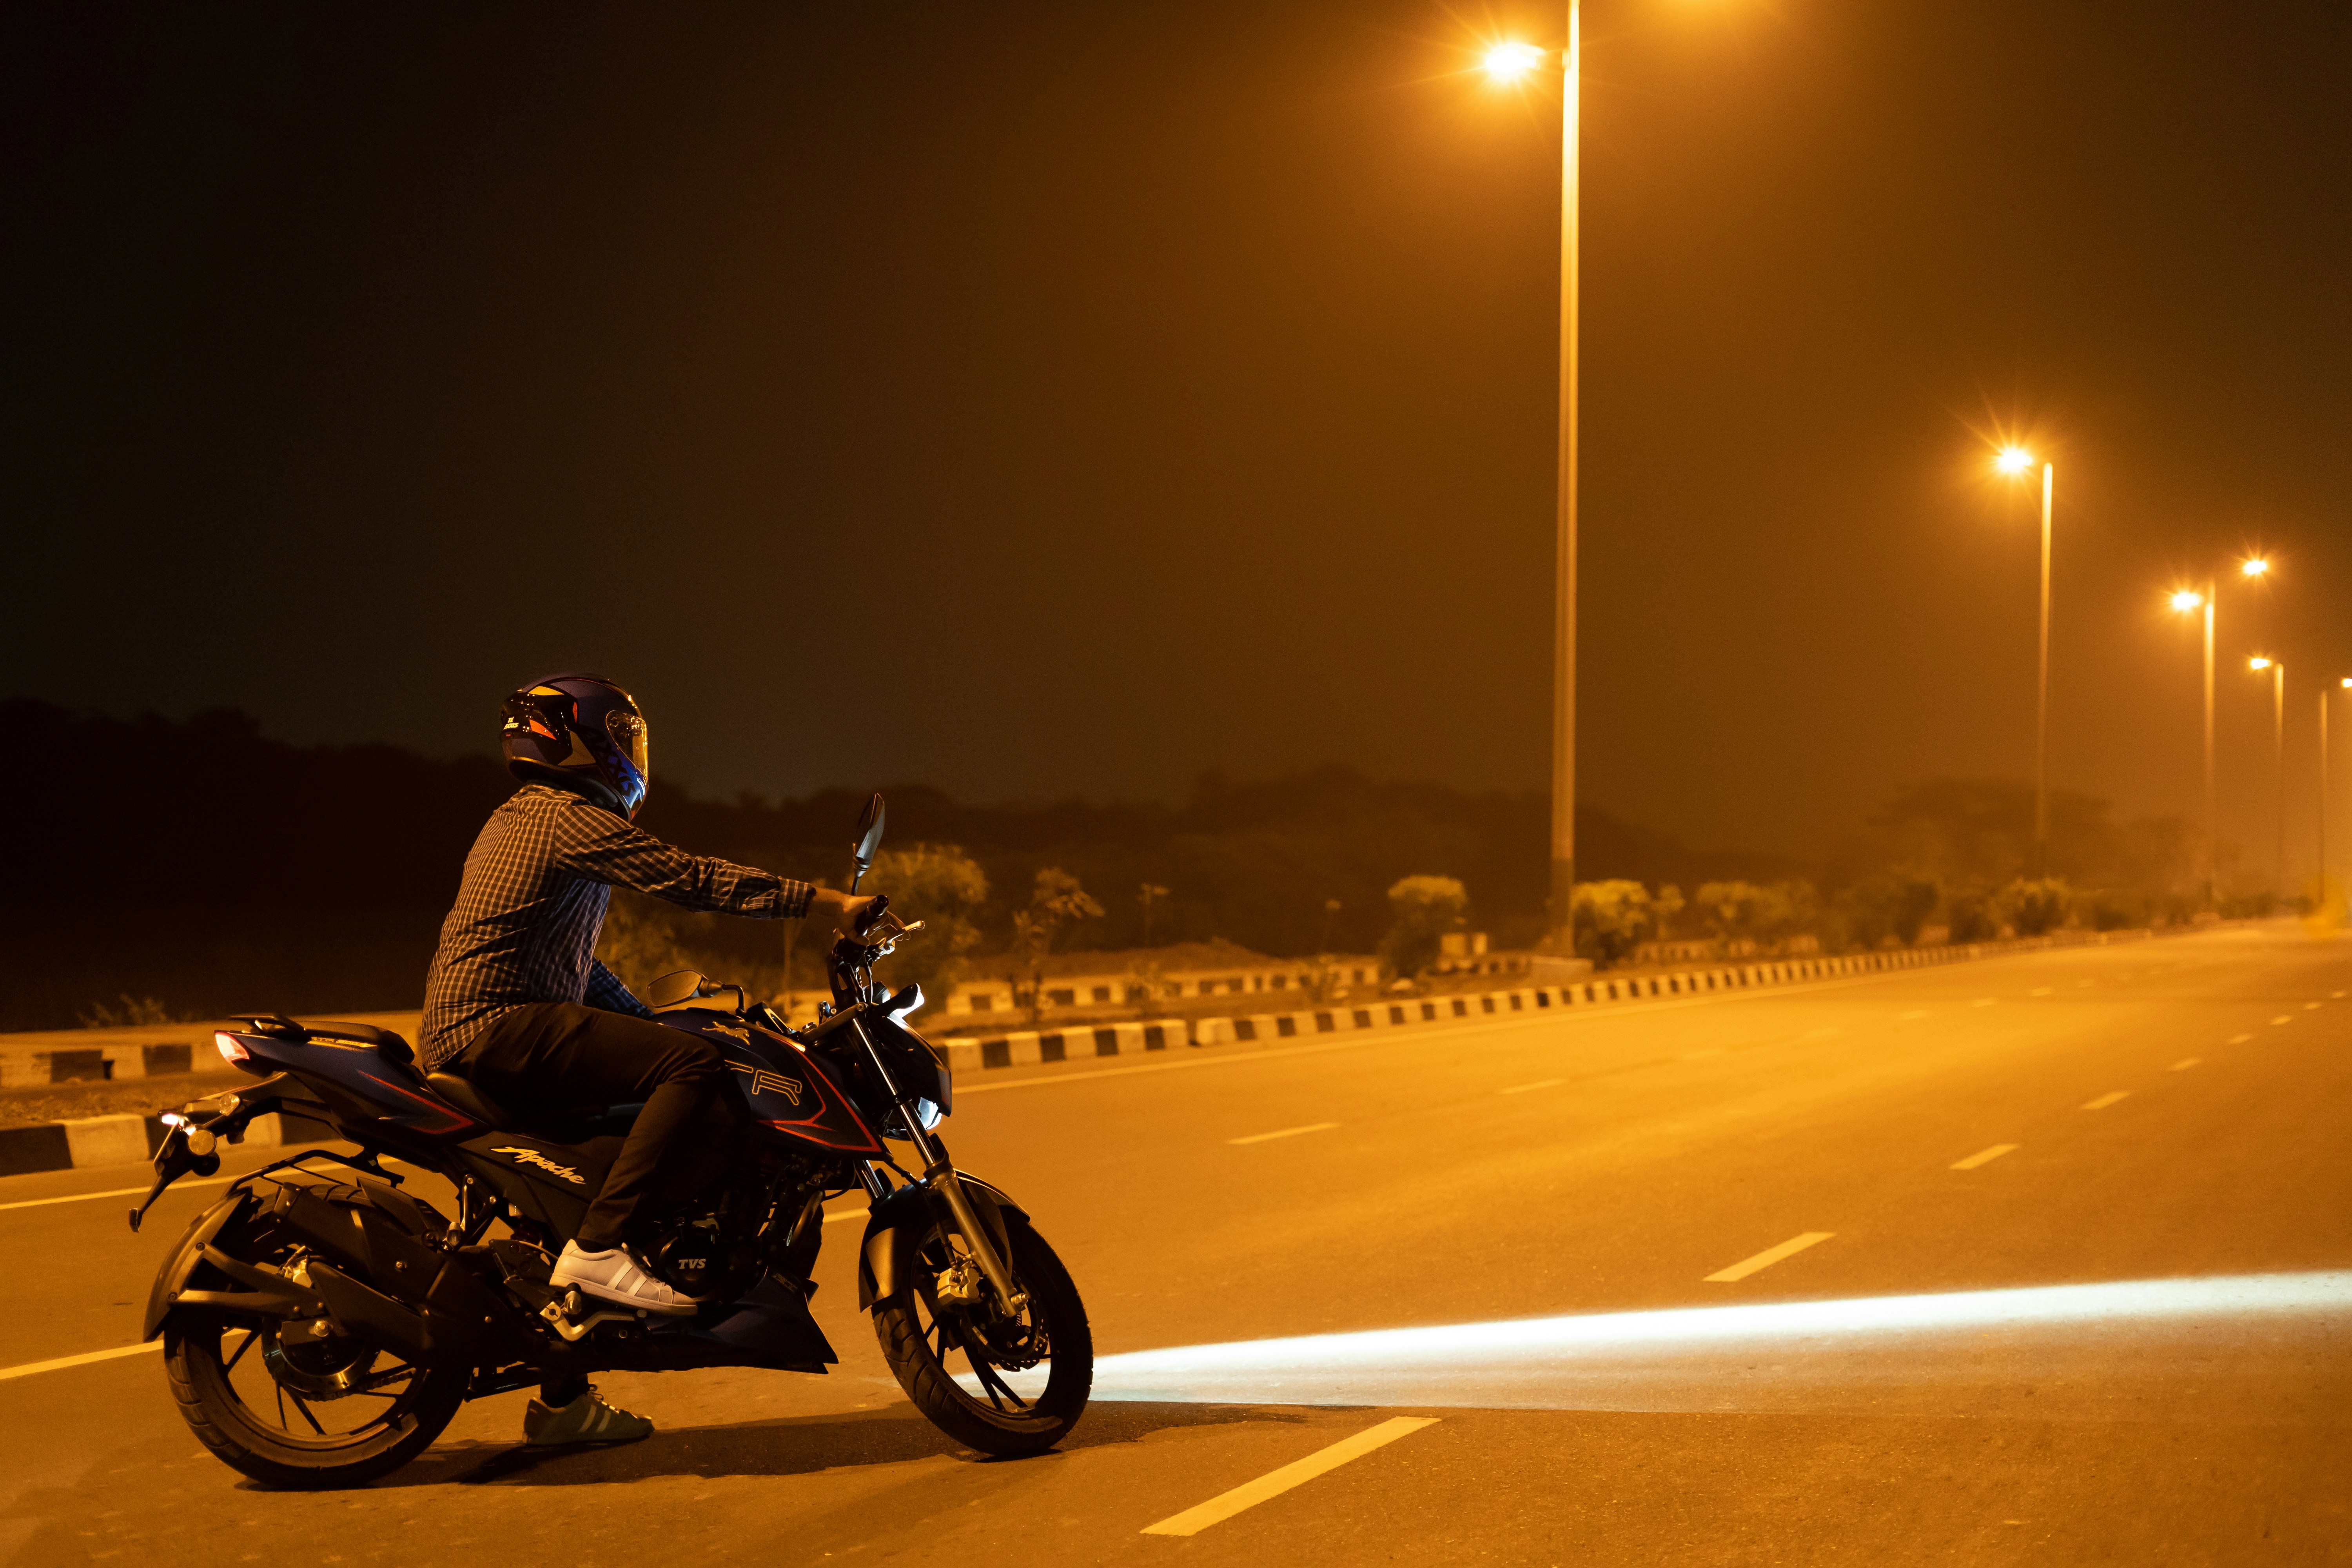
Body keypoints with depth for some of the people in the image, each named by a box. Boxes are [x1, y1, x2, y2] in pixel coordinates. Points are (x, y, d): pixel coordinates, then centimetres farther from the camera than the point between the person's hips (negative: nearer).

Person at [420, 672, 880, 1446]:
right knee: (695, 1063, -21)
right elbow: (692, 880, -15)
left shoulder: (522, 820, 26)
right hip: (499, 1022, -11)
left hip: (465, 1034, 11)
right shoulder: (569, 816, -7)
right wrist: (827, 902, -13)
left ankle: (562, 1399, 21)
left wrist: (654, 1021, 27)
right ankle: (601, 1246, -26)